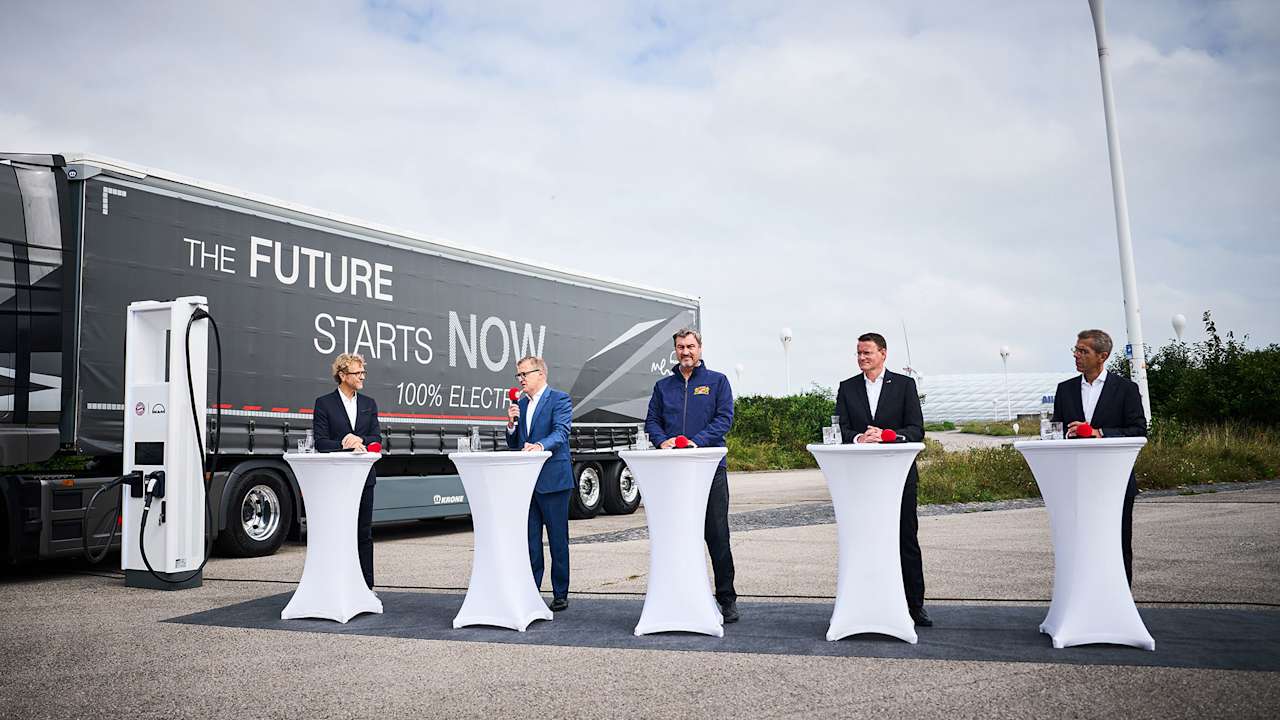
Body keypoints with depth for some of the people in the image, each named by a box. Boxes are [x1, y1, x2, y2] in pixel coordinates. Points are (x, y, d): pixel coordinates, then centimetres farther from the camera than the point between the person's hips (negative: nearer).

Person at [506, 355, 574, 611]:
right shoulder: (521, 404, 16)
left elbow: (560, 433, -19)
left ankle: (560, 595, 12)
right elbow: (513, 445, 18)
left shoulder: (560, 399, -4)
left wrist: (540, 445, -37)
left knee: (558, 540, 3)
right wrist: (511, 424, -2)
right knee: (529, 540, 10)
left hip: (552, 480, -6)